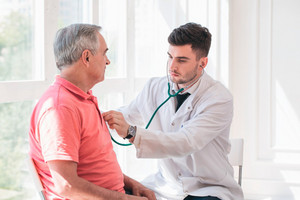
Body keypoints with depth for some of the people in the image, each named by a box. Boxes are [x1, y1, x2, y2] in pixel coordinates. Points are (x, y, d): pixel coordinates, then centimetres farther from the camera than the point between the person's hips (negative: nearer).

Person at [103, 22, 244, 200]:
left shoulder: (219, 99, -15)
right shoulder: (154, 87, 2)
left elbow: (186, 143, -28)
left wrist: (131, 132, -39)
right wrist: (104, 118, -8)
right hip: (165, 186, 4)